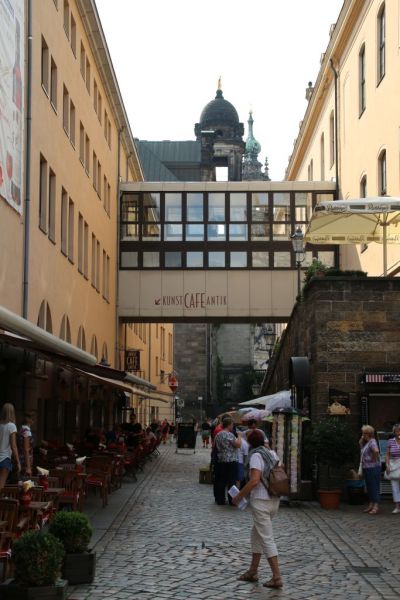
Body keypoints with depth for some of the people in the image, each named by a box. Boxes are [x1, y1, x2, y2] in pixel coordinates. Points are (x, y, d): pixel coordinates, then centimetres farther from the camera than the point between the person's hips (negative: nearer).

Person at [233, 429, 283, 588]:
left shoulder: (256, 456, -14)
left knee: (266, 539, -4)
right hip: (274, 500, 8)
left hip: (260, 502, -8)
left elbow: (254, 481, -23)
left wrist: (239, 496, -14)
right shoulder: (272, 453, 9)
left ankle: (277, 577, -5)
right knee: (256, 535, 20)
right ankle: (252, 572, 27)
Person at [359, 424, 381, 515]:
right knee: (369, 487, 14)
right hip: (366, 468, 10)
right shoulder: (366, 443, 14)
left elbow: (376, 451, -33)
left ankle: (376, 506, -4)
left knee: (374, 487, -6)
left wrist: (374, 459, -20)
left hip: (373, 468, -10)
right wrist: (361, 440, 12)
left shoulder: (372, 442, -16)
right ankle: (371, 505, 21)